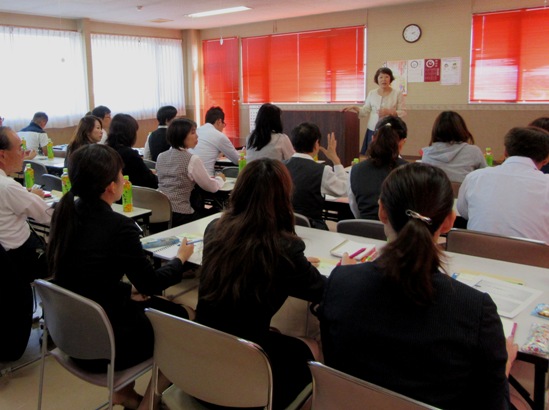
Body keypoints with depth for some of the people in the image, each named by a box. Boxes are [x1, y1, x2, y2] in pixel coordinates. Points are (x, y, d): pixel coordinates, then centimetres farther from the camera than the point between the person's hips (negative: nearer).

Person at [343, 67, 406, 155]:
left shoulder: (397, 94, 2)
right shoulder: (372, 93, 11)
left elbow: (403, 112, -1)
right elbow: (365, 111, 10)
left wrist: (389, 112, -15)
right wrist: (354, 107, -5)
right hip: (372, 130, 3)